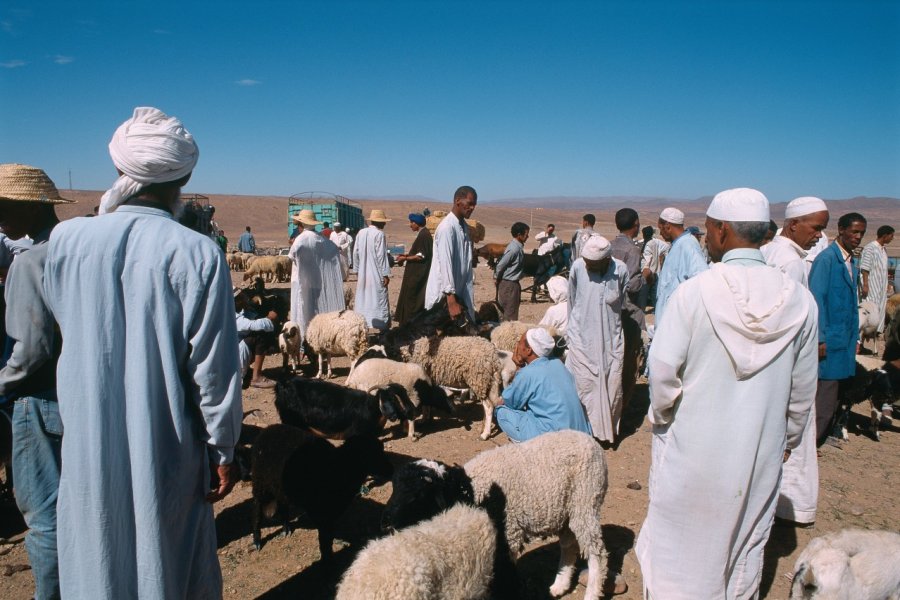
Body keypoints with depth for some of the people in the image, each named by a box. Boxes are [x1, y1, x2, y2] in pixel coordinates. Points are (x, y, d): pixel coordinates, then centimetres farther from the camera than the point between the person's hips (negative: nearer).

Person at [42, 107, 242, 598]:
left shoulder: (65, 239, -8)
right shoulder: (197, 253, -18)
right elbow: (213, 368, -15)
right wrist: (222, 451, -1)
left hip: (88, 449, 3)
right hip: (165, 455, -3)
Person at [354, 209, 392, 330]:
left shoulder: (361, 233, 5)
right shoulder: (379, 234, -14)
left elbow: (356, 253, 8)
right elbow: (381, 255, -16)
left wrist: (357, 270, 17)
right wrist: (385, 274, -12)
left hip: (363, 274, 6)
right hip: (376, 275, -6)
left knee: (362, 299, 13)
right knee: (379, 300, 0)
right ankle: (382, 327, 3)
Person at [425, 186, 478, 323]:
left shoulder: (464, 226, 12)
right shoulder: (447, 227, -15)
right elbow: (445, 264, -21)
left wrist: (468, 297, 10)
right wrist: (451, 301, -25)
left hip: (459, 292, 8)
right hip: (444, 295, -8)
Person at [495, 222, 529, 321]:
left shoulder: (518, 246, 7)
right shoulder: (514, 248, -22)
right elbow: (500, 265, -20)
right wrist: (496, 279, -7)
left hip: (513, 283, 9)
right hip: (508, 284, -9)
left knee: (510, 311, 17)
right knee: (510, 313, -2)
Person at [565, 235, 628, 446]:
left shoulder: (621, 271, -11)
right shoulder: (578, 267, -13)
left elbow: (623, 303, 6)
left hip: (611, 341, 1)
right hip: (583, 340, -1)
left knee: (611, 386, 8)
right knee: (584, 385, 3)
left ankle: (609, 431, 26)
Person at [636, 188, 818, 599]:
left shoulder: (693, 292, -19)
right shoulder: (799, 301, -7)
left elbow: (663, 369, -16)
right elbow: (802, 391, 2)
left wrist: (662, 415, 3)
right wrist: (786, 439, 17)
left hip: (691, 447, -3)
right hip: (760, 456, 3)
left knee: (680, 540, 15)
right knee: (745, 545, 21)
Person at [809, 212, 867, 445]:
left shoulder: (851, 262, 14)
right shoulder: (826, 258, -12)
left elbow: (852, 302, 17)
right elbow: (816, 299, -16)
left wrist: (855, 337, 14)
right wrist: (820, 338, -18)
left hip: (844, 340, 8)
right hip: (830, 340, -8)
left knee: (834, 391, 13)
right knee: (824, 395, -6)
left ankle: (821, 435, 25)